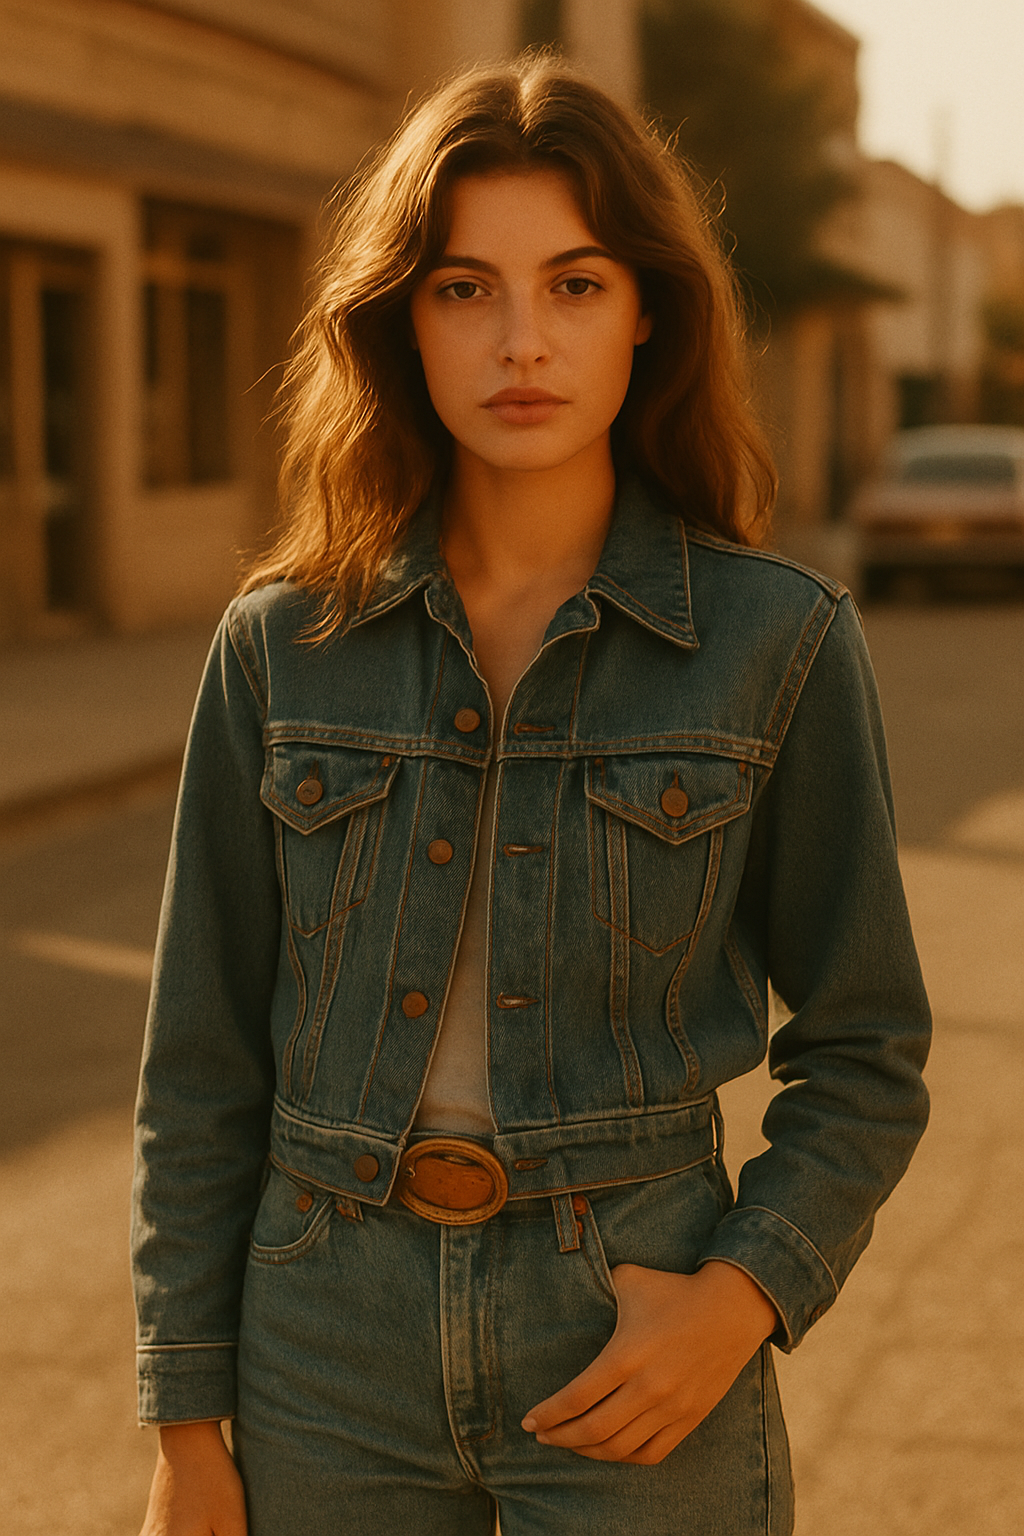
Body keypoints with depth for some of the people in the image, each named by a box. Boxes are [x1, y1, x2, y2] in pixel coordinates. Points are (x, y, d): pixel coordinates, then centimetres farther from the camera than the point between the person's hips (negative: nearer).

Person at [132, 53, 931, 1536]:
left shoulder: (778, 642, -6)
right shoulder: (282, 648, -2)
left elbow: (862, 1052, 2)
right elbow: (205, 1065, 3)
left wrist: (746, 1296, -12)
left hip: (630, 1344, -1)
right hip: (333, 1340, 2)